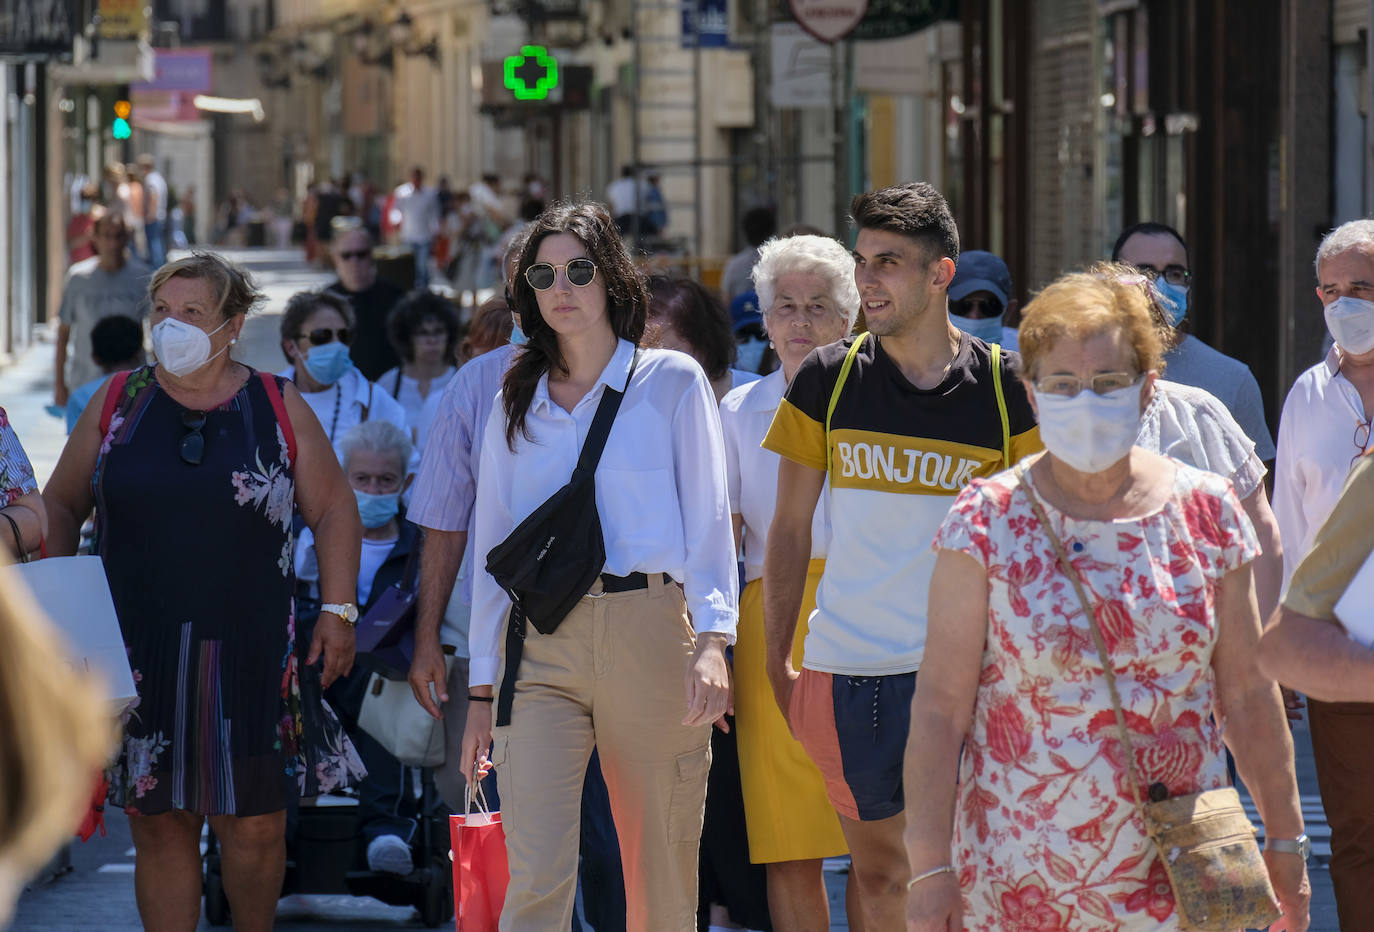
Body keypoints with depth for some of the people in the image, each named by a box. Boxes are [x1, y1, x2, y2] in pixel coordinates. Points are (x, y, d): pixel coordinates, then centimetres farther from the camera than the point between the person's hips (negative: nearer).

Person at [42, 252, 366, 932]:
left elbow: (334, 511, 10)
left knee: (255, 825, -1)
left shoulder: (278, 408, 5)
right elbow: (61, 504, 15)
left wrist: (338, 611, 2)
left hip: (250, 653, -1)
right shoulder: (118, 404, 7)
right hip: (139, 656, 1)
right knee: (158, 824, 1)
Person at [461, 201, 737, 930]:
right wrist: (481, 690, 11)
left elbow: (709, 521, 1)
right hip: (542, 647, 2)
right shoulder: (516, 403, 16)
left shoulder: (672, 383, 8)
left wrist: (712, 641, -15)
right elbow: (493, 546, 17)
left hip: (647, 632, -2)